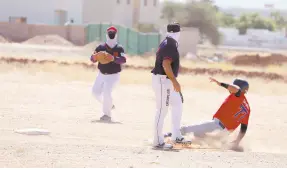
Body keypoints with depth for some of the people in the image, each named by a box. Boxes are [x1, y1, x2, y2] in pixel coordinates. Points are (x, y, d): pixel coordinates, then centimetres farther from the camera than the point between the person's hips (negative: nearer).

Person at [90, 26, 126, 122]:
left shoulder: (119, 48, -10)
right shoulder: (101, 47, -2)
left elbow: (123, 60, -25)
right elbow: (92, 59, -7)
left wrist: (114, 58, -42)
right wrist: (95, 56, -31)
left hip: (113, 75, -5)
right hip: (102, 74, 5)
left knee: (106, 92, -19)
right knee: (96, 91, 9)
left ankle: (107, 114, -8)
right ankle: (108, 105, 33)